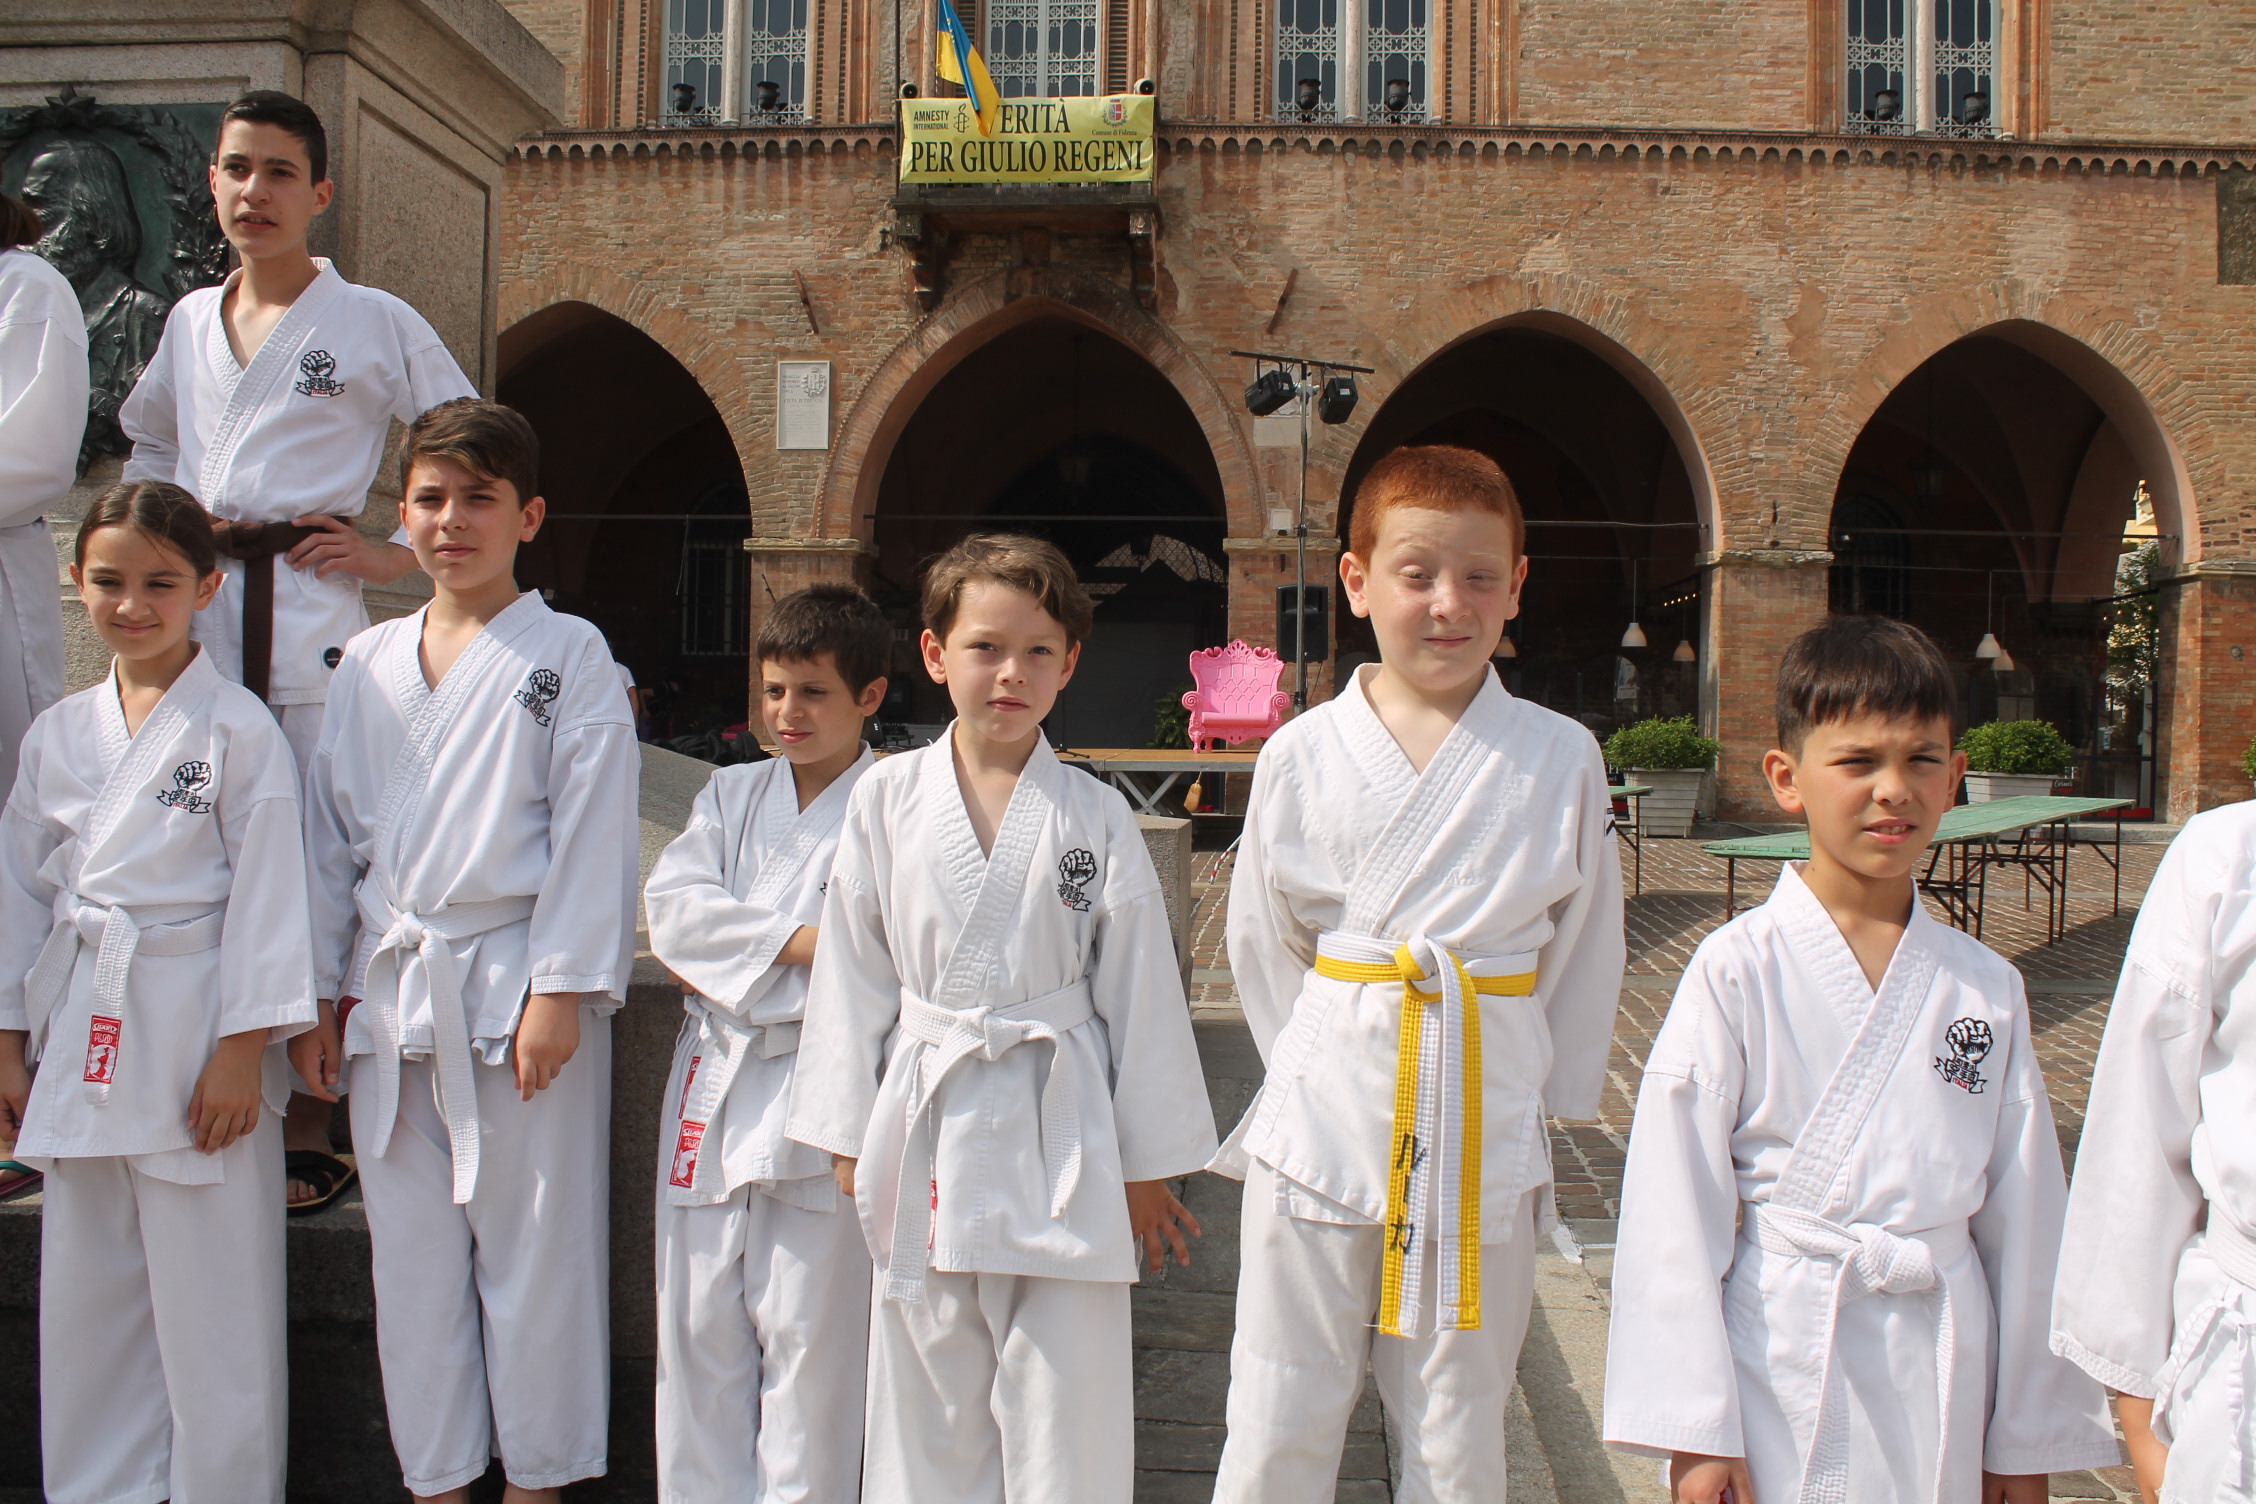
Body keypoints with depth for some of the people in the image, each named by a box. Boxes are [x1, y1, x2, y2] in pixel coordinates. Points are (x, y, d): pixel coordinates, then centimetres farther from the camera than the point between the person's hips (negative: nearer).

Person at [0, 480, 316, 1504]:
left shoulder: (240, 731, -8)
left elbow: (266, 893, -10)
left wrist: (242, 1050, -12)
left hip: (194, 1029, -5)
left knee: (209, 1298, 2)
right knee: (85, 1291, 14)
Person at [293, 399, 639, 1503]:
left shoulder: (570, 656, -2)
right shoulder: (367, 664, 12)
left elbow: (592, 832, -7)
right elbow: (329, 832, 14)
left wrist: (560, 992, -13)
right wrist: (316, 995, 11)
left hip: (513, 988, -4)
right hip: (390, 995, 5)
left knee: (532, 1252, 3)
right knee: (411, 1256, 12)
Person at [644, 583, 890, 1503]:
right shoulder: (732, 795, 14)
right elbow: (673, 906, 0)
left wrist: (727, 961, -9)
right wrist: (797, 941, -13)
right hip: (713, 1090, 5)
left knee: (809, 1333, 2)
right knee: (698, 1325, 11)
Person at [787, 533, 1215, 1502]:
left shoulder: (1096, 818, -3)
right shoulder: (885, 802, 0)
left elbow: (1139, 989, 1)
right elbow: (854, 974, 5)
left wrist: (1148, 1165, 3)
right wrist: (851, 1136, 6)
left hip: (1060, 1134, -1)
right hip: (927, 1131, 2)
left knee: (1065, 1400, 5)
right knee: (932, 1397, 13)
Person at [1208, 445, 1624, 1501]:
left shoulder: (1563, 760, -2)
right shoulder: (1302, 755, -2)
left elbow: (1582, 950, 6)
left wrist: (1531, 1094, 7)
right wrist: (1321, 1065, 8)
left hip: (1487, 1132, 0)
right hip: (1321, 1127, 0)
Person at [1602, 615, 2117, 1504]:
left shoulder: (1988, 988, 2)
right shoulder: (1738, 970, -10)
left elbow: (2024, 1215, 7)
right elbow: (1674, 1206, -9)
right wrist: (1695, 1428, -10)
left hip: (1944, 1369, 3)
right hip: (1779, 1361, -3)